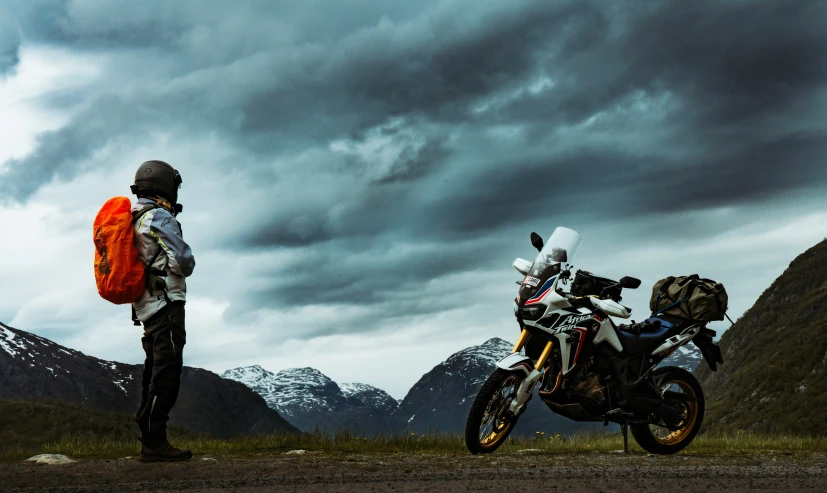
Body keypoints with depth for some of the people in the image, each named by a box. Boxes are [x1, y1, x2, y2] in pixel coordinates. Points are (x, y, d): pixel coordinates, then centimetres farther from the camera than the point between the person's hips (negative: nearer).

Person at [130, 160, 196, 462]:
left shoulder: (134, 220, 18)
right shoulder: (159, 217, -10)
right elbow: (183, 261, -15)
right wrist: (186, 265, 5)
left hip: (146, 306, 10)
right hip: (165, 303, -10)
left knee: (155, 374, 12)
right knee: (166, 373, -11)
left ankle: (150, 442, 15)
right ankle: (154, 443, -13)